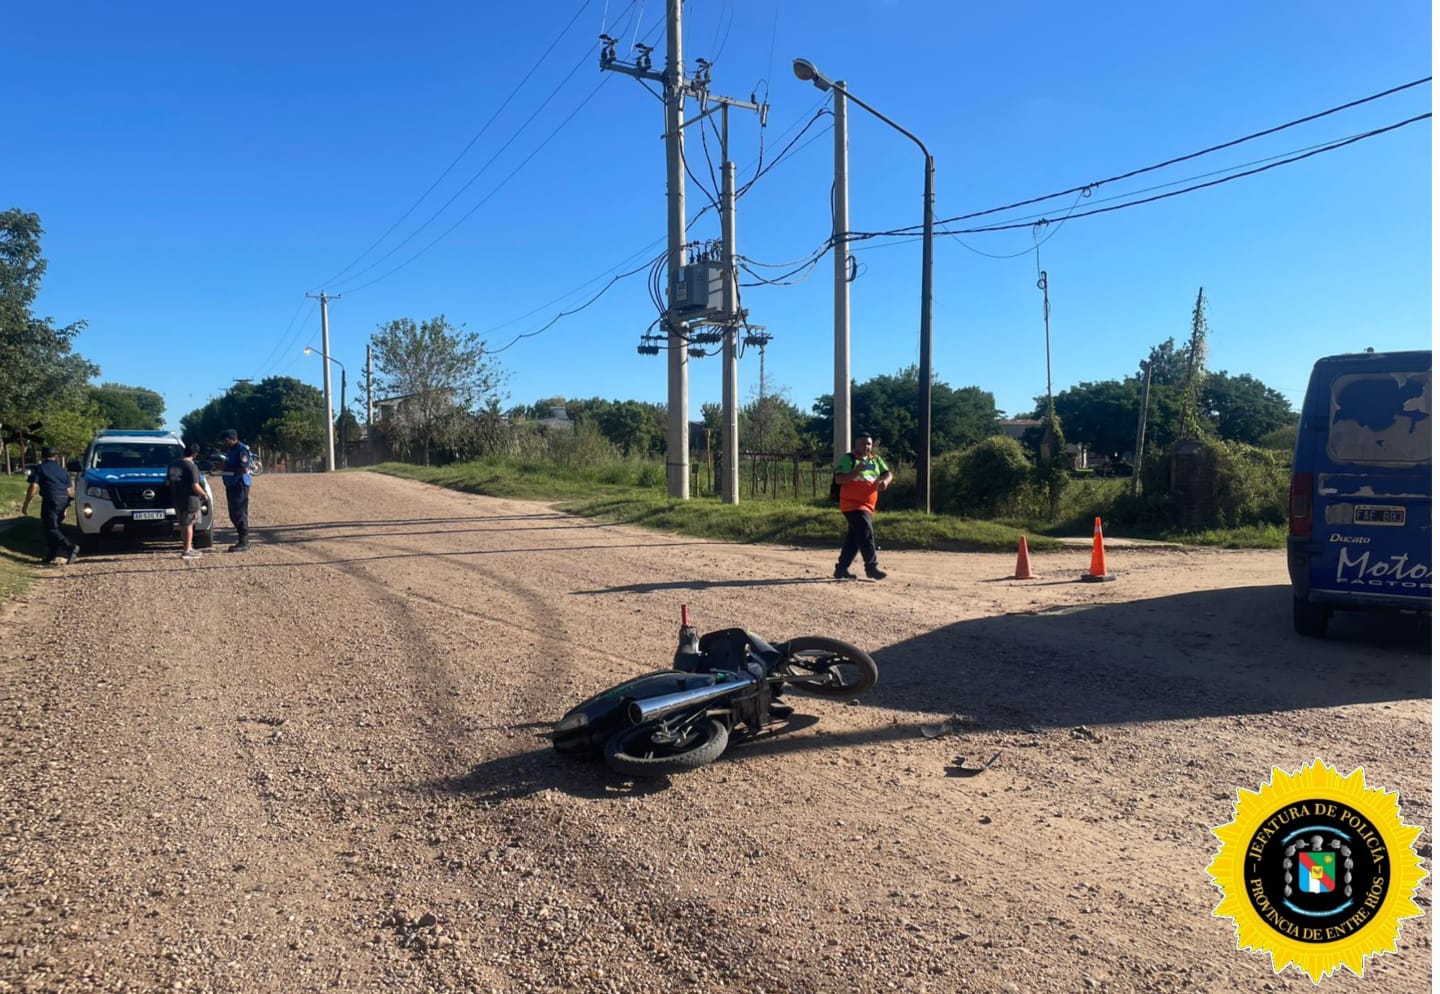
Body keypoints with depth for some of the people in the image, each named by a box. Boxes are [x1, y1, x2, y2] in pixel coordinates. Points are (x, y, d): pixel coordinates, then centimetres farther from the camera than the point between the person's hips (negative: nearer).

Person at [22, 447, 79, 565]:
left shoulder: (39, 468, 5)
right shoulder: (62, 470, 21)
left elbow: (33, 488, -5)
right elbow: (70, 491, 18)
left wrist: (26, 504, 2)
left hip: (50, 500, -6)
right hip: (64, 500, 6)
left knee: (51, 529, -7)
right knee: (53, 527, 16)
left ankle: (71, 548, -27)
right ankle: (51, 556, 16)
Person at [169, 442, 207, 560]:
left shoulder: (173, 464, 5)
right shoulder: (192, 466, -17)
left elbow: (168, 482, 12)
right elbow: (195, 486, -20)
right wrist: (203, 494, -3)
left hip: (177, 500, 7)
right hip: (190, 500, -7)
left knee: (183, 525, 16)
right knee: (189, 525, 0)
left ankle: (189, 547, 26)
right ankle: (187, 551, 1)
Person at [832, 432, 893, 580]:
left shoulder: (876, 460, 14)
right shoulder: (848, 459, -6)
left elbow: (888, 474, 9)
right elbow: (838, 479, -16)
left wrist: (885, 481, -15)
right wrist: (857, 471, -27)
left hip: (867, 506, 7)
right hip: (852, 504, -7)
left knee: (854, 537, 12)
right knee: (866, 533, -18)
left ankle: (841, 569, 20)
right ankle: (871, 566, -14)